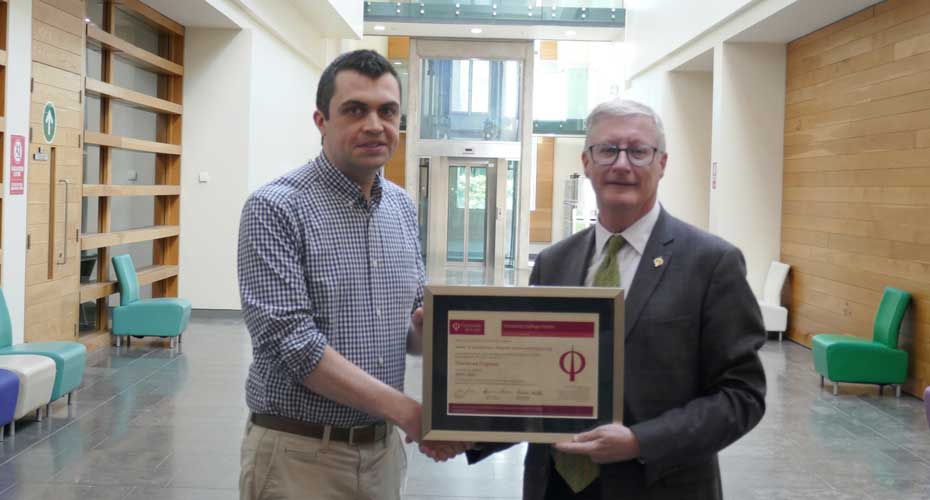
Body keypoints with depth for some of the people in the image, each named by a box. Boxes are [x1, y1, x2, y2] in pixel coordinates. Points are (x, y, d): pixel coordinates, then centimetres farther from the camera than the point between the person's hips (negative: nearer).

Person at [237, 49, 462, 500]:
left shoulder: (402, 207, 6)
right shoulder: (275, 208, -14)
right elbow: (291, 341, -21)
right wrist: (406, 410, -22)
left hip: (382, 447, 6)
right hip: (299, 452, -6)